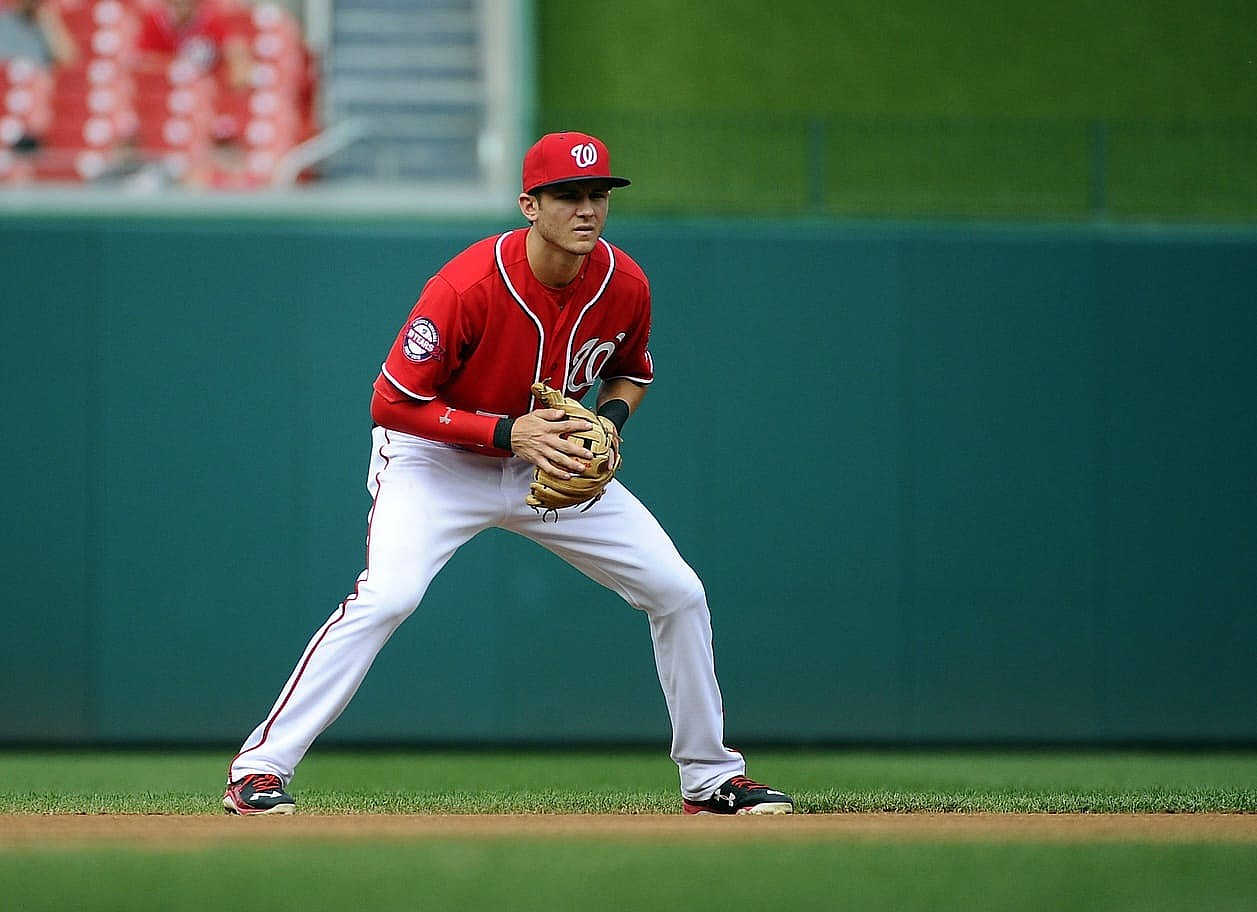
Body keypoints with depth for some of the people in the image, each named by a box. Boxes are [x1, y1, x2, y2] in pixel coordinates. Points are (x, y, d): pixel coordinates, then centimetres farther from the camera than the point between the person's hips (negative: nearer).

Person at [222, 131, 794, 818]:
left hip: (555, 461, 5)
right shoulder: (467, 287, -29)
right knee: (385, 597, -29)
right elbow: (392, 403, -25)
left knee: (679, 594, -1)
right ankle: (258, 771, -23)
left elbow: (630, 372, 10)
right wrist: (510, 433, -31)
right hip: (437, 456, -5)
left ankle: (710, 778, 16)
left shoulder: (625, 286, -12)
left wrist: (611, 418, -13)